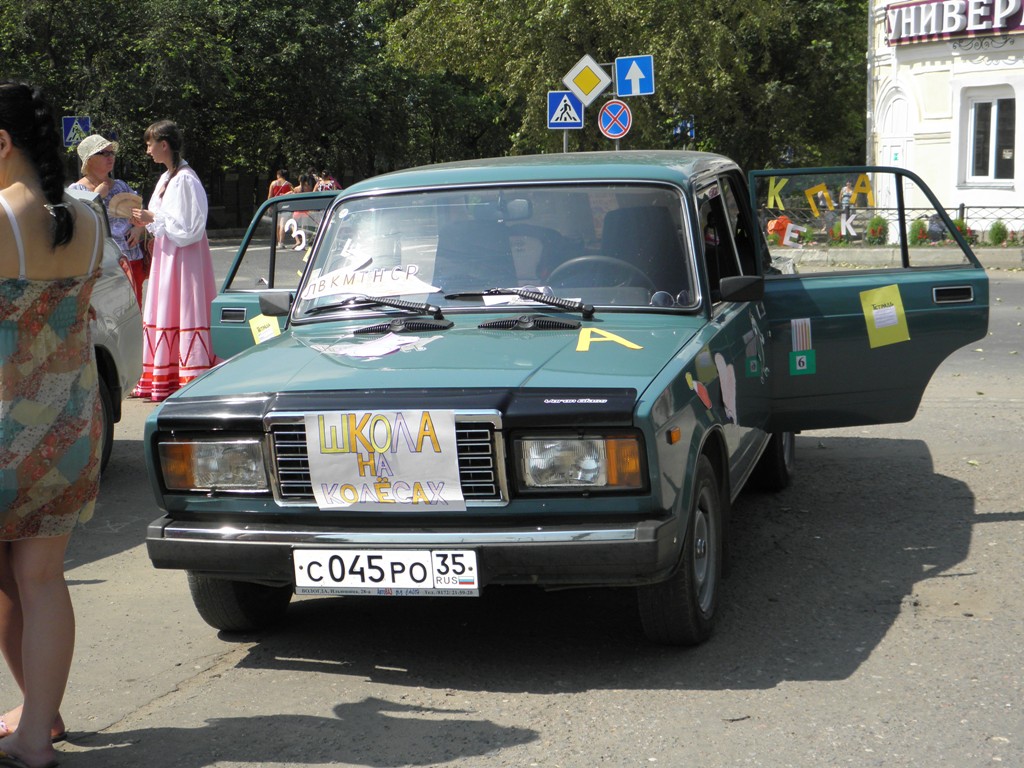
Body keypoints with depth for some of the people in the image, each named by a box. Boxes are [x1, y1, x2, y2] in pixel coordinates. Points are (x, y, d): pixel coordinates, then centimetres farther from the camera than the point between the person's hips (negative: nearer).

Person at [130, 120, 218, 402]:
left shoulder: (185, 180, -16)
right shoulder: (167, 178, 14)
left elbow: (186, 227, -19)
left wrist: (153, 219, -14)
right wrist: (147, 221, 6)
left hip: (183, 259, -10)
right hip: (167, 258, 10)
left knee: (182, 314, -7)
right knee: (163, 315, 11)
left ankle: (192, 382, -3)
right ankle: (163, 380, 17)